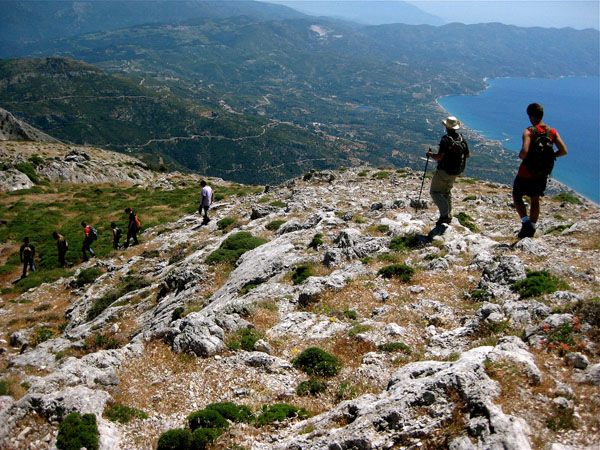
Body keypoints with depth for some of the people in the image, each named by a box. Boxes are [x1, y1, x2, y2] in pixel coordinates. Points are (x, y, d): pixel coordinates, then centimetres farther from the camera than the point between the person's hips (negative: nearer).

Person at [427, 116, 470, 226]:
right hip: (455, 173, 7)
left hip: (443, 172, -7)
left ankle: (444, 214, -12)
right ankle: (448, 216, 26)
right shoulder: (462, 139, 2)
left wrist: (431, 154, -7)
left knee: (435, 192, 2)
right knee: (447, 192, 23)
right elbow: (468, 155, 10)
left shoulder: (446, 139, -19)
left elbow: (439, 157, -25)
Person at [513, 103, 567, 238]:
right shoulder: (552, 132, -1)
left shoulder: (529, 132, -17)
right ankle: (531, 230, 24)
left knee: (517, 197, 15)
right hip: (542, 175, 5)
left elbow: (524, 151, -31)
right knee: (535, 201, 20)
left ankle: (525, 221, -5)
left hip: (526, 173, -5)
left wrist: (521, 156, -8)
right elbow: (563, 151, -3)